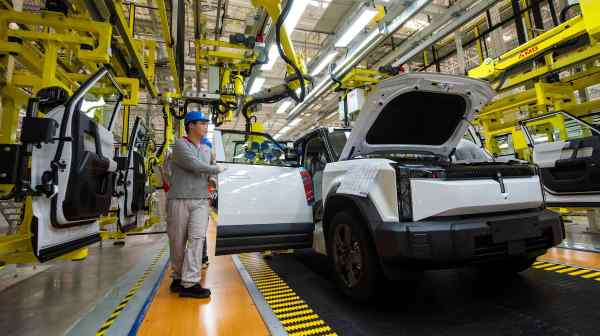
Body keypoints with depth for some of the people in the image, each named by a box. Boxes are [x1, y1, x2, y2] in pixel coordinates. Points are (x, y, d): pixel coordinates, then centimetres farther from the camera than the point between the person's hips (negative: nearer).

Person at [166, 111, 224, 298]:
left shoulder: (206, 149, 18)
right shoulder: (181, 144, -4)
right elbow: (195, 165, -16)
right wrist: (217, 169, -4)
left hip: (201, 201, 5)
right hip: (179, 200, -4)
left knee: (197, 239, -7)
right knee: (178, 241, 5)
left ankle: (190, 283, -4)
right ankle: (178, 277, 22)